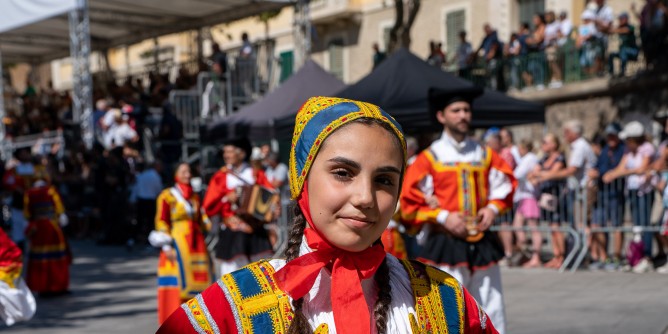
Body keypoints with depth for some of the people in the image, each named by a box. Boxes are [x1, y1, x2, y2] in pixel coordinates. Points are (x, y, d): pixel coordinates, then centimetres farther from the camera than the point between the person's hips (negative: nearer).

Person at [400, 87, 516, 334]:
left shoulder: (485, 155, 8)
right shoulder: (429, 158, -3)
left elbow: (505, 185, 17)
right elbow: (409, 202, -5)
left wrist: (493, 209, -1)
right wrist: (443, 217, -14)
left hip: (483, 243, 4)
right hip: (447, 244, -4)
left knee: (491, 309, 8)